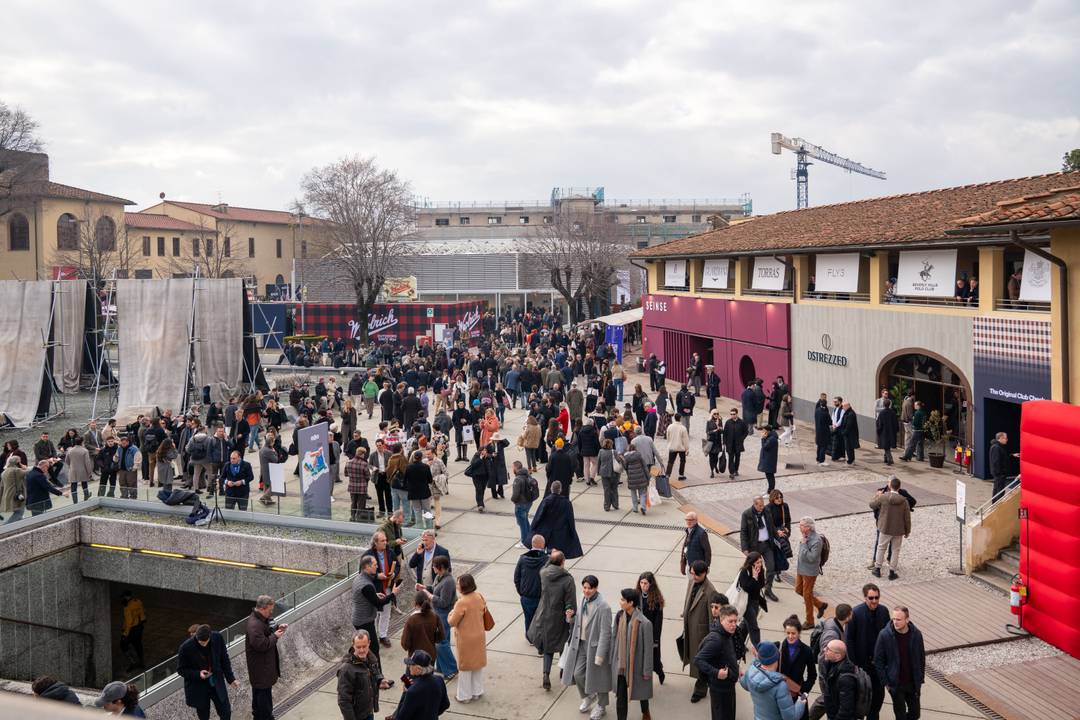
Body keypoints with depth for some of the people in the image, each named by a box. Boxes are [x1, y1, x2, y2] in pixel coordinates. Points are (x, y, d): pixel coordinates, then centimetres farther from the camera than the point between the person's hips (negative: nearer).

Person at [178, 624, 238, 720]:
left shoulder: (218, 638, -16)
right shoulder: (186, 647, -25)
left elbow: (224, 660, -1)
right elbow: (181, 669, -11)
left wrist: (231, 679, -2)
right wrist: (198, 674, -26)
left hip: (217, 683, 3)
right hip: (198, 688, -3)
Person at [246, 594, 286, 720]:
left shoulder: (260, 619, 3)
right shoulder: (254, 624, -29)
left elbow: (265, 632, 19)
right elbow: (262, 644, -32)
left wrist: (277, 627, 2)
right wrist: (275, 636, -20)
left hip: (261, 666, 10)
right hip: (261, 668, -10)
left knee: (258, 693, 23)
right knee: (264, 692, 1)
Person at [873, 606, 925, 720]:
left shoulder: (916, 634, -9)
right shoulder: (884, 635, -16)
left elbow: (921, 658, 4)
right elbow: (878, 660, -8)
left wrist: (920, 680, 4)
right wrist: (885, 682, -9)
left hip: (913, 683, 2)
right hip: (895, 684, -2)